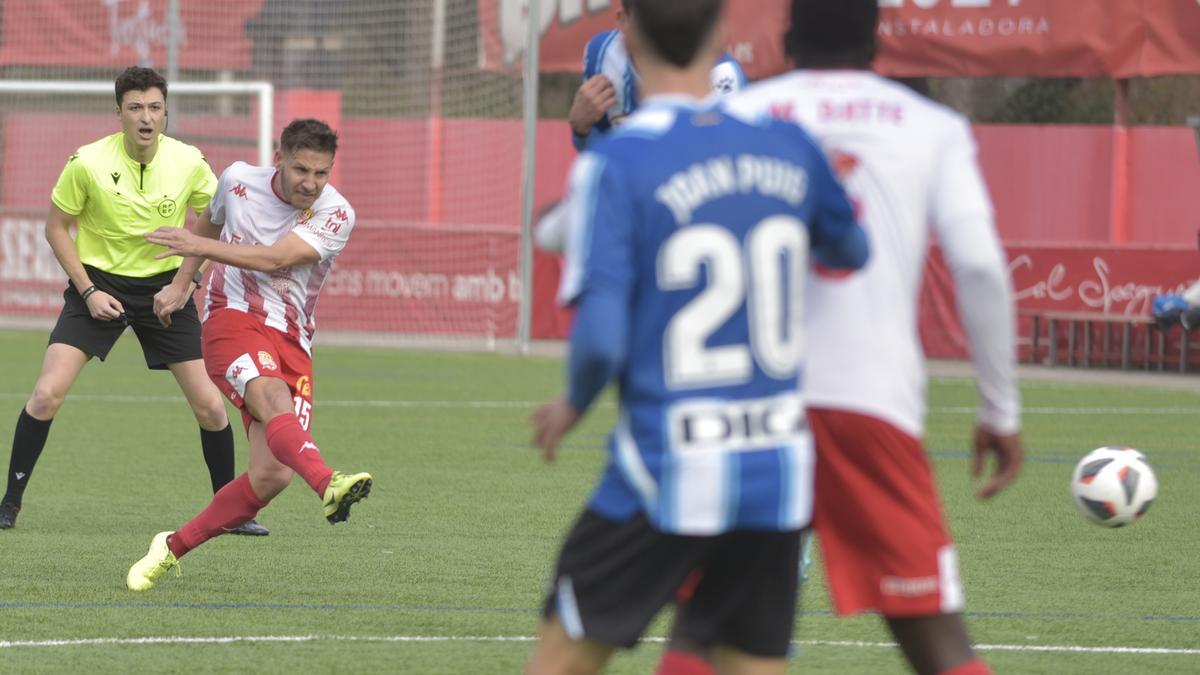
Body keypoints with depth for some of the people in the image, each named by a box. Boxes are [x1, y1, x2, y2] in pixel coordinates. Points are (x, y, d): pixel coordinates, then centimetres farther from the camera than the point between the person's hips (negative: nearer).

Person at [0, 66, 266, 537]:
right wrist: (88, 291, -11)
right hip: (99, 283, -1)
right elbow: (56, 227, -3)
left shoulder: (188, 163, -11)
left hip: (164, 287, 1)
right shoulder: (88, 163, -16)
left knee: (209, 406, -4)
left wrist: (182, 283, -5)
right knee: (47, 394, -16)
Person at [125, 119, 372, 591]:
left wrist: (201, 247, -25)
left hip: (291, 342, 2)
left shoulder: (336, 214, -5)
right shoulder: (239, 180, 2)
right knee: (274, 399, -35)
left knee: (272, 475, -12)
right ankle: (329, 485, -63)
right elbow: (209, 221, 26)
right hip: (233, 319, -2)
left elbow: (274, 259, -19)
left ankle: (172, 548, 4)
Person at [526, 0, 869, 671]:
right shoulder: (790, 147, 3)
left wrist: (573, 406, 4)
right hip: (777, 476, 4)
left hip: (667, 472, -4)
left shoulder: (613, 165, -12)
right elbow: (853, 251, 23)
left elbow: (600, 338, -16)